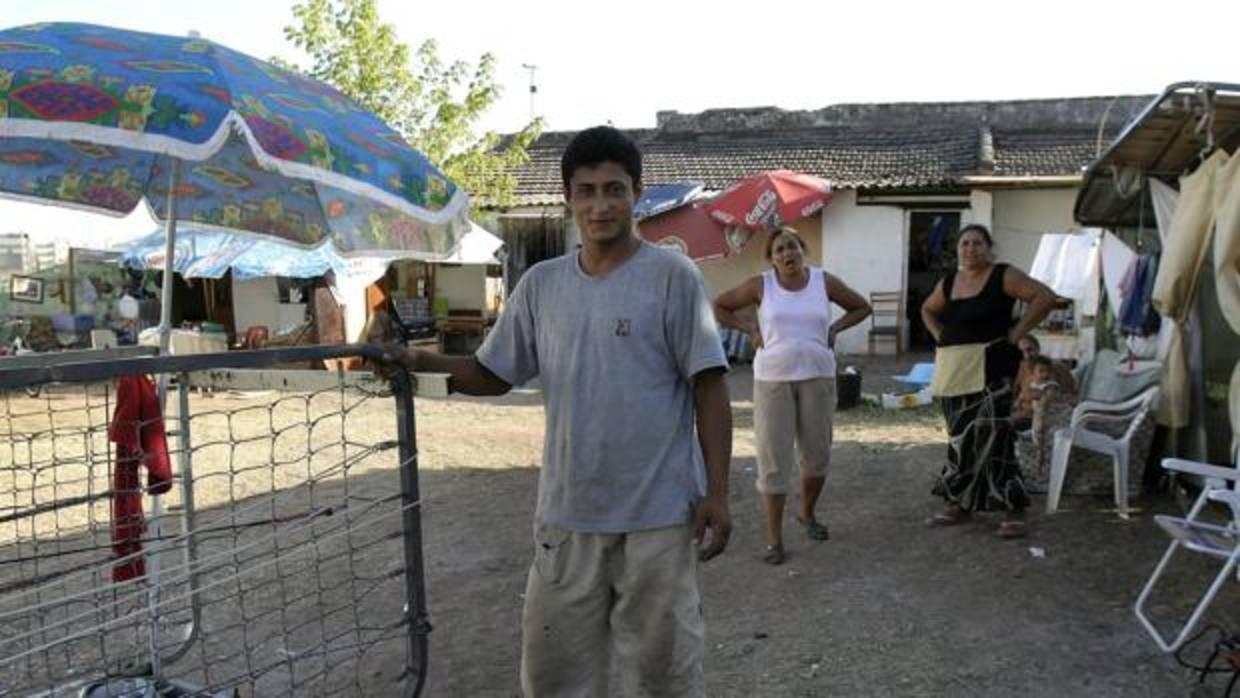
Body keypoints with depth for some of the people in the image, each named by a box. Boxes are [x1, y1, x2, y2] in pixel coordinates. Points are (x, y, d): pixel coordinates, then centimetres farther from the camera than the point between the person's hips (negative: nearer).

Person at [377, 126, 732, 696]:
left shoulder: (672, 276, -7)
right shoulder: (540, 284, 5)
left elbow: (708, 389, -6)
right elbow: (494, 375, 11)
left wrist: (716, 492, -9)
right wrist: (418, 361, -5)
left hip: (658, 515, -4)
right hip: (565, 515, 4)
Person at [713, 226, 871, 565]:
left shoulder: (825, 282, 2)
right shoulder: (760, 285, -2)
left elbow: (861, 307, 16)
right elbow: (719, 306, 8)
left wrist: (834, 328, 3)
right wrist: (749, 329, -1)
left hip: (817, 376, 2)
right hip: (772, 379, -2)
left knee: (817, 454, 11)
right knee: (774, 458, -2)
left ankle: (807, 513, 38)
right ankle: (774, 538, 7)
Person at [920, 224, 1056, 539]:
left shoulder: (1004, 276, -4)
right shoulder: (948, 283, 12)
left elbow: (1045, 297, -12)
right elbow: (928, 309, 30)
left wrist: (1016, 332, -13)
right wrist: (939, 336, 13)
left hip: (989, 367, -6)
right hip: (952, 370, 6)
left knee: (991, 435, -12)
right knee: (960, 436, 12)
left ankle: (1013, 511, -5)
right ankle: (958, 504, 22)